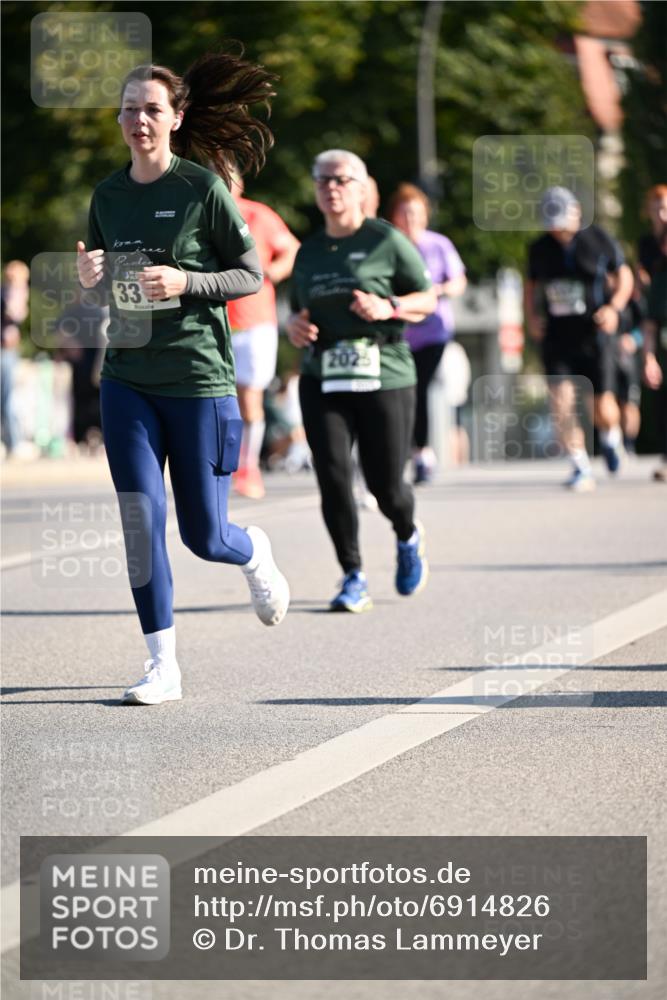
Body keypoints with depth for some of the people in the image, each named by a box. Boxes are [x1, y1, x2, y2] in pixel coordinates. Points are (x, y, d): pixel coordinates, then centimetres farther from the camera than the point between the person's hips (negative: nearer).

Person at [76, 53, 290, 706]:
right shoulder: (107, 195, 7)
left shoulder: (203, 187, -7)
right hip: (127, 379, 4)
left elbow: (251, 275, -3)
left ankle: (255, 555, 39)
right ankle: (162, 664, 1)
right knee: (139, 518, -6)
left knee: (204, 536, 2)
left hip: (198, 378, -4)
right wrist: (89, 277, -5)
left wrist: (185, 282, -19)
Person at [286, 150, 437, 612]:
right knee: (333, 477, -11)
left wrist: (389, 307, -15)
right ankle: (354, 579, -2)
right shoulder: (309, 252, 14)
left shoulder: (386, 241, 0)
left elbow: (428, 299, 3)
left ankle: (409, 538, 35)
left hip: (385, 376, -4)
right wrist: (295, 326, 2)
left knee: (386, 484, 0)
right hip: (323, 381, 4)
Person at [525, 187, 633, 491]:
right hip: (557, 338, 2)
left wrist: (614, 307, -9)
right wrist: (532, 317, 1)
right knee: (561, 402, -14)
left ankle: (610, 437, 34)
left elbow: (624, 276, 8)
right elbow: (532, 287, 20)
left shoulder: (599, 241, -1)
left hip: (594, 337, -2)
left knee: (603, 408, -3)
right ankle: (581, 468, -3)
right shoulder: (539, 249, 7)